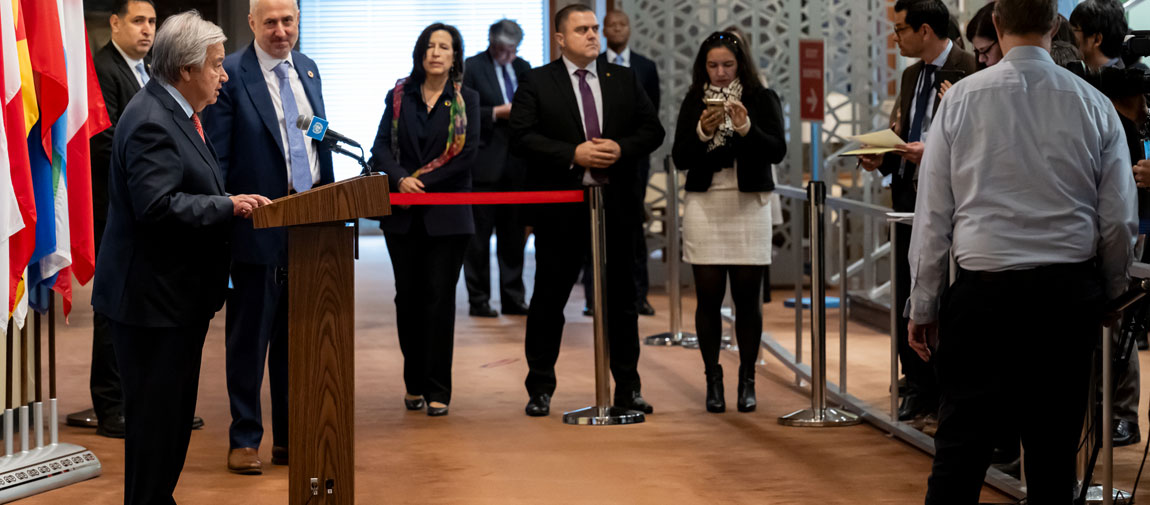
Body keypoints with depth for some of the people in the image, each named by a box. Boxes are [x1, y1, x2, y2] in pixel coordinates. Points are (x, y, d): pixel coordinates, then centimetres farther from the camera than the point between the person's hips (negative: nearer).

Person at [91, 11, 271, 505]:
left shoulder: (177, 112, 14)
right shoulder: (151, 121, -20)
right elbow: (158, 205, -27)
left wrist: (232, 200, 8)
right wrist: (227, 205, -21)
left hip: (178, 294, 11)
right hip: (153, 297, -11)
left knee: (173, 411, 16)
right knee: (155, 414, -4)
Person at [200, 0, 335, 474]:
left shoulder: (307, 69, 11)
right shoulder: (231, 74, -9)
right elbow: (216, 157, -10)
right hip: (258, 227, -6)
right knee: (248, 338, 5)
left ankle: (290, 437, 21)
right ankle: (244, 439, 15)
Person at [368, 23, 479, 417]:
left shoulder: (466, 100, 3)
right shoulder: (399, 97, 9)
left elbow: (466, 154, -7)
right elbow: (381, 148, 2)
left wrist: (423, 182, -13)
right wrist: (401, 179, -15)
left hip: (447, 214, -2)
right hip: (403, 214, 3)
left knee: (439, 296, -4)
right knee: (408, 296, 6)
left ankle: (438, 390, 0)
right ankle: (415, 384, 17)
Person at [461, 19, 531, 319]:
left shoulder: (522, 68, 14)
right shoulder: (472, 68, -3)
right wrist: (497, 113, -17)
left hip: (517, 163, 5)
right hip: (485, 163, -5)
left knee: (514, 233, 8)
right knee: (480, 235, 0)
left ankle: (513, 299, 15)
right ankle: (478, 301, 6)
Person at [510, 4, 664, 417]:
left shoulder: (624, 80, 11)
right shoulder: (537, 83, 1)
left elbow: (652, 130, 8)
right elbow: (521, 137, -9)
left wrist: (621, 148, -11)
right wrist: (573, 154, -18)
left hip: (617, 205, 3)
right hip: (560, 208, -3)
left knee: (622, 297, 8)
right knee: (549, 298, 3)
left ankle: (628, 388, 16)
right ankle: (540, 388, 13)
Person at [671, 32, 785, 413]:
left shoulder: (762, 99, 2)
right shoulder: (693, 102, 7)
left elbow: (777, 152, -7)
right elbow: (679, 159, 3)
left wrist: (746, 127, -22)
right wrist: (702, 132, -14)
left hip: (748, 207, -1)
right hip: (704, 206, 1)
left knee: (748, 296, 1)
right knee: (708, 296, 1)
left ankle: (747, 380, 10)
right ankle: (713, 379, 9)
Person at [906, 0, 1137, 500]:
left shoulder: (961, 98, -3)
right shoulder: (1094, 105, 1)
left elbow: (932, 214, -1)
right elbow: (1119, 221, 3)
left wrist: (923, 305, 6)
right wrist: (1110, 292, 20)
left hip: (983, 291, -2)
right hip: (1069, 291, 2)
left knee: (961, 447, 1)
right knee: (1054, 450, 10)